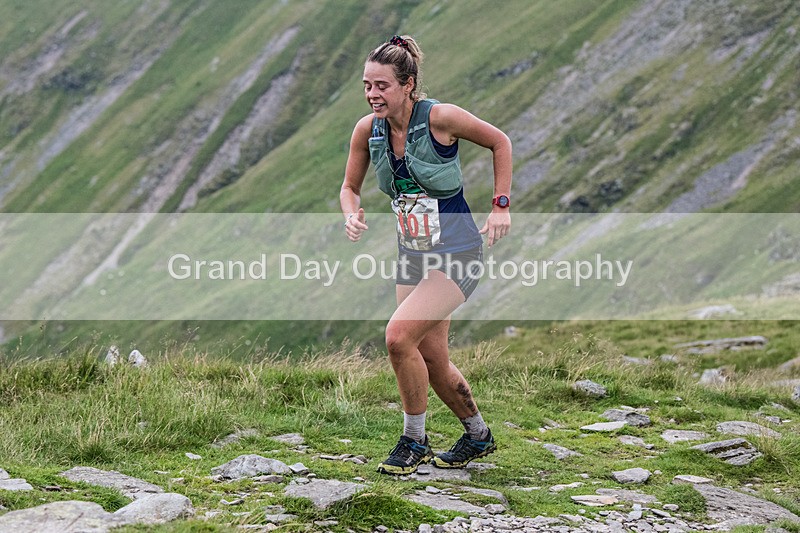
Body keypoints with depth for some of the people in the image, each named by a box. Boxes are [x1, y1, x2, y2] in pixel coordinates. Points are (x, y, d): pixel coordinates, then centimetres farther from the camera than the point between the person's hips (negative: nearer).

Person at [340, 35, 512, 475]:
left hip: (458, 254, -6)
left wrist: (501, 205, -6)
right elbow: (350, 185, 10)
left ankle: (414, 441, -2)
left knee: (399, 336, -21)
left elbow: (500, 142, -4)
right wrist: (351, 214, -11)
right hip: (412, 256, 6)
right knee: (432, 361, 10)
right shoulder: (367, 129, -5)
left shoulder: (440, 118, -19)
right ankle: (478, 436, 35)